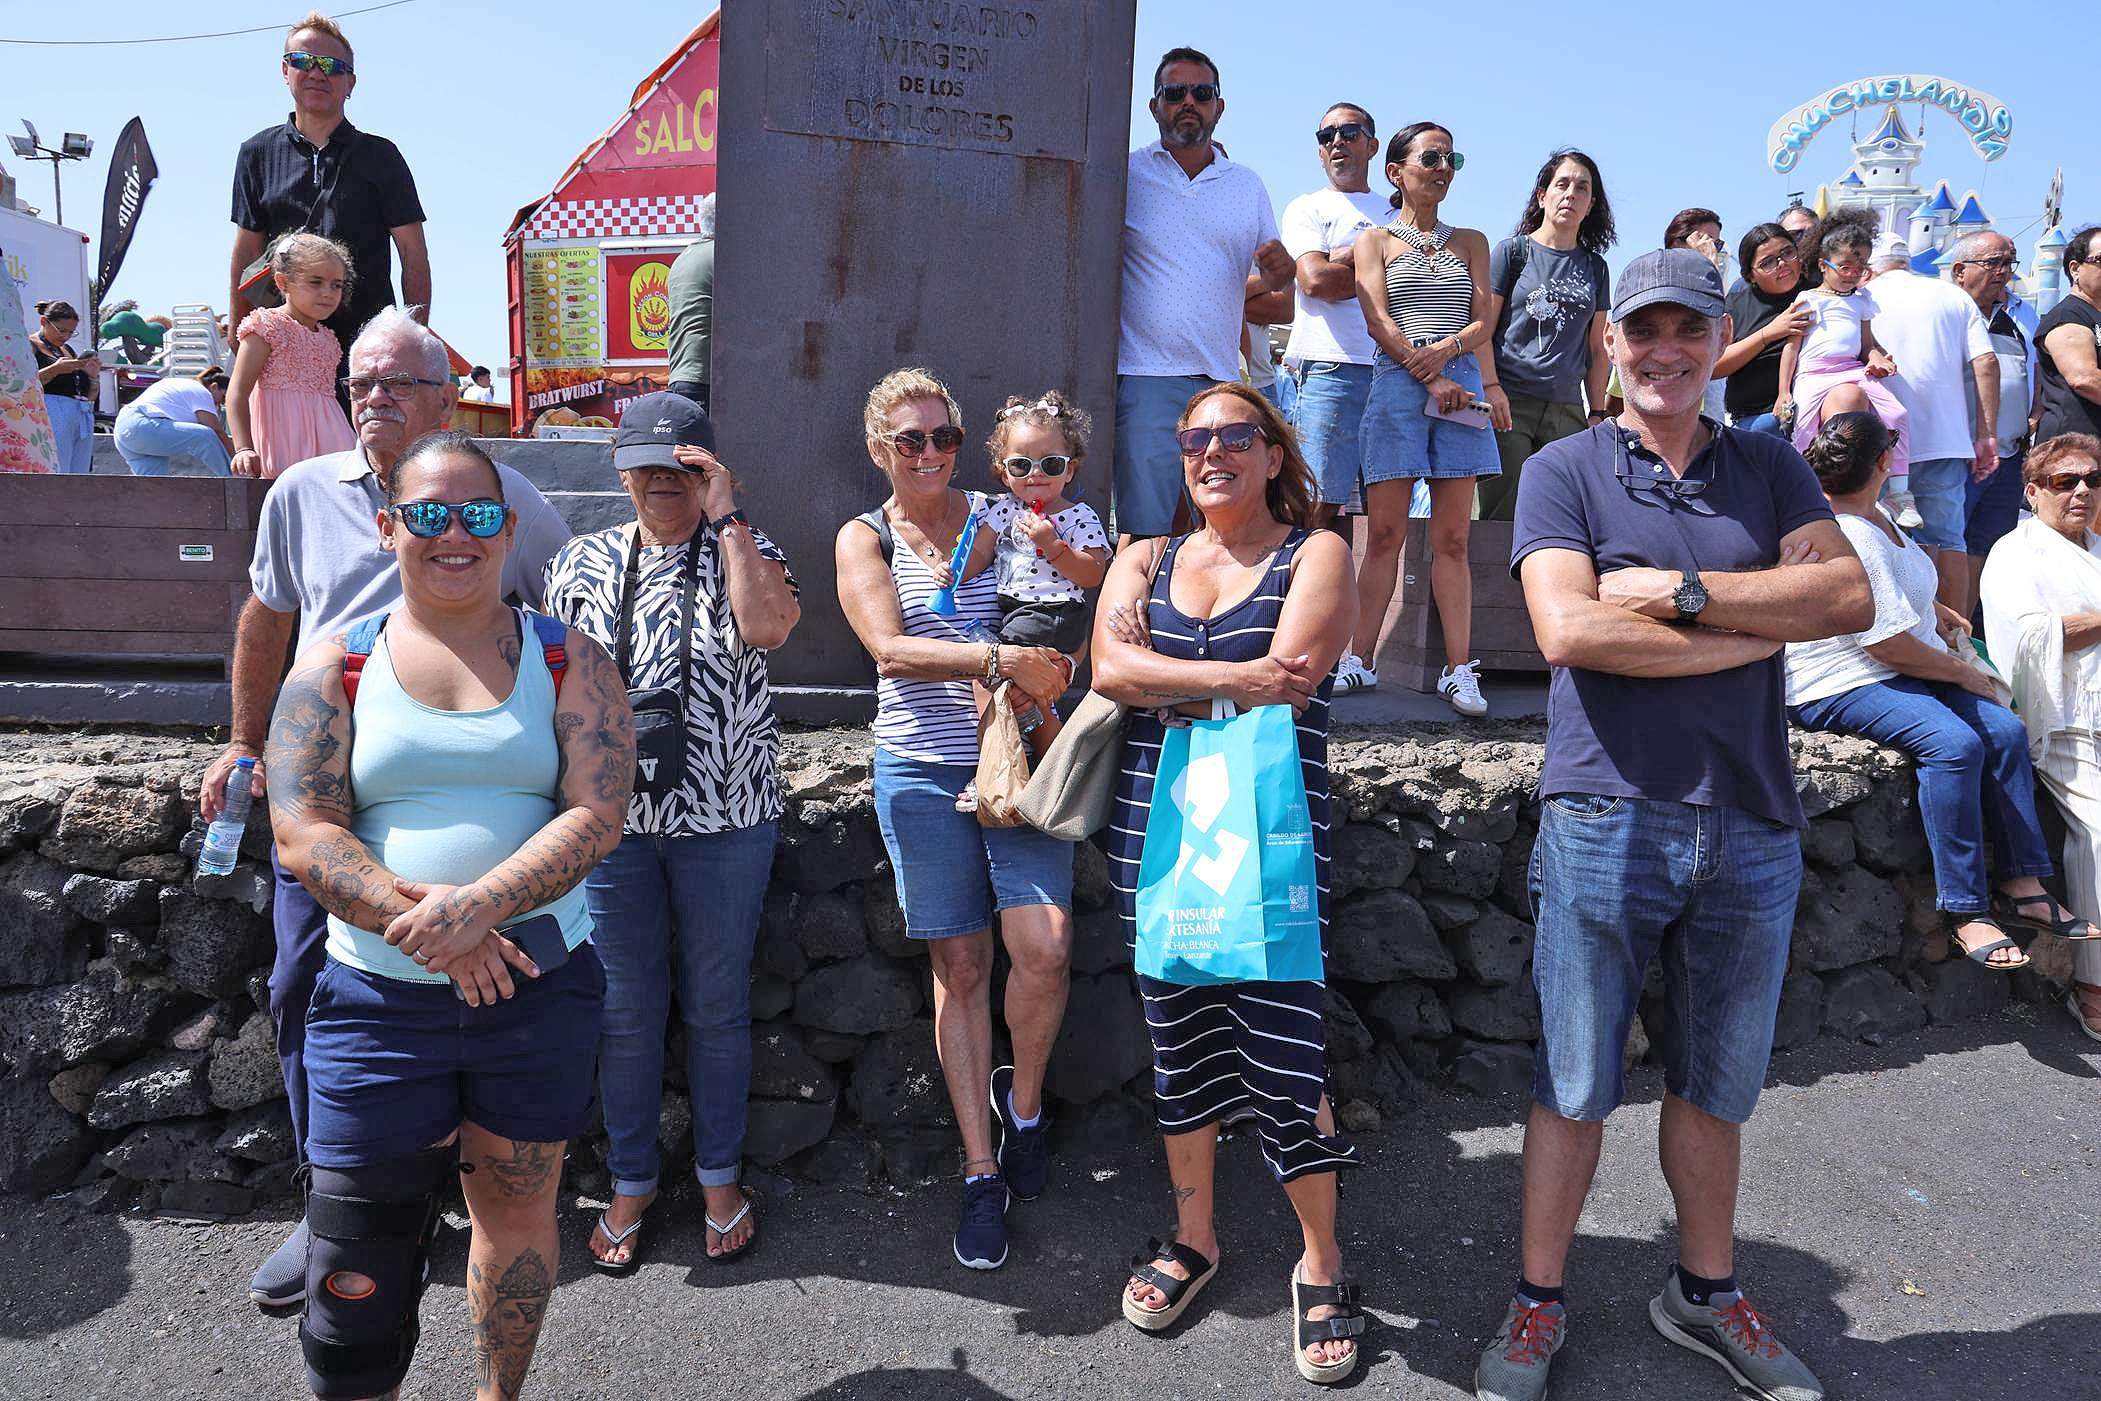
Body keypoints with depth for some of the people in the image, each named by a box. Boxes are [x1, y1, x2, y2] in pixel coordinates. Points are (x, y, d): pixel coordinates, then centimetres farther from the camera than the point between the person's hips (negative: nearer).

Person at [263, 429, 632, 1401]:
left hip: (538, 986, 1)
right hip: (379, 998, 0)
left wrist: (480, 905, -23)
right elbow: (303, 832, -6)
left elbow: (597, 814, -8)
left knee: (517, 1209, 15)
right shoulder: (335, 667, 4)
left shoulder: (567, 660, 2)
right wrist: (424, 925, -19)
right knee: (357, 1265, 2)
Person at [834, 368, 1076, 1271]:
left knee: (1044, 949, -14)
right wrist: (1001, 661, -23)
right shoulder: (865, 539, 3)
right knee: (959, 966, 5)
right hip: (922, 773, 0)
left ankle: (1022, 1099, 17)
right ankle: (982, 1171, 17)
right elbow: (891, 649, -12)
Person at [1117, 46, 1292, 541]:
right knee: (1143, 537, -9)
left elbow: (1273, 277, 22)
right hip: (1146, 376, -3)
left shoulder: (1247, 184, 17)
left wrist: (1280, 268, -2)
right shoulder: (1126, 172, 8)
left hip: (1222, 379, 3)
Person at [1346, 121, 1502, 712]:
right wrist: (1432, 379, -11)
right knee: (1385, 534, -6)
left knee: (1452, 538, -1)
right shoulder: (1375, 239, 11)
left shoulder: (1470, 242, 20)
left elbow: (1483, 322, 10)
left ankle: (1458, 670, -3)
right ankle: (1360, 660, 0)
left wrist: (1447, 348, -12)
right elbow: (1378, 321, -1)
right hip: (1397, 382, -2)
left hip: (1461, 382, 2)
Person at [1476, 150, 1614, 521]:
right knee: (1502, 518, -9)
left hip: (1567, 410, 4)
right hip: (1509, 401, -4)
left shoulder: (1595, 267, 17)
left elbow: (1596, 349, 19)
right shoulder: (1513, 250, 5)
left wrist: (1597, 413, 13)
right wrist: (1491, 390, -10)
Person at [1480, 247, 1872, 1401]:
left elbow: (1849, 594, -4)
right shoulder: (1564, 471, 2)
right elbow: (1568, 629, -14)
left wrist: (1684, 591, -13)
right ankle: (1538, 1304, 23)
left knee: (1716, 1086, 16)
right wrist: (1750, 635, -8)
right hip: (1607, 816, -3)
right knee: (1574, 1085, 5)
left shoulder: (1768, 468, 12)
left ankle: (1705, 1294, 36)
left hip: (1751, 823, 4)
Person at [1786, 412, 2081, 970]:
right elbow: (1889, 645, -23)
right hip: (1837, 687, -11)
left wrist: (1934, 611, 31)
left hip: (1903, 671, 11)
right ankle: (1965, 913, -23)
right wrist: (1962, 673, -10)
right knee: (1954, 741, -30)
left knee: (2006, 730, -5)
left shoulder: (1872, 515, 12)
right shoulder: (1847, 539, -23)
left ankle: (2022, 884, 0)